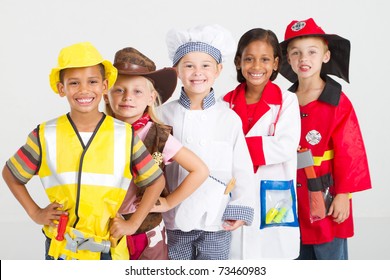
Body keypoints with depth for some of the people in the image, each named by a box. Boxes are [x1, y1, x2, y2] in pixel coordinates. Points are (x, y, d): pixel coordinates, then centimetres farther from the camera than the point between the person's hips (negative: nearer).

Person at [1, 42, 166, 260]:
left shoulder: (125, 135, -6)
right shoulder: (46, 136, -5)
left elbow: (157, 180, 4)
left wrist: (133, 224, -3)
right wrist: (35, 213, 1)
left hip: (108, 250, 0)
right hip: (60, 249, 0)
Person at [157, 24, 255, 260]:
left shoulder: (230, 118, -2)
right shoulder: (164, 115, -2)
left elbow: (242, 168, 0)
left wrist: (241, 209, -7)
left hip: (218, 221, 0)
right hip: (176, 219, 1)